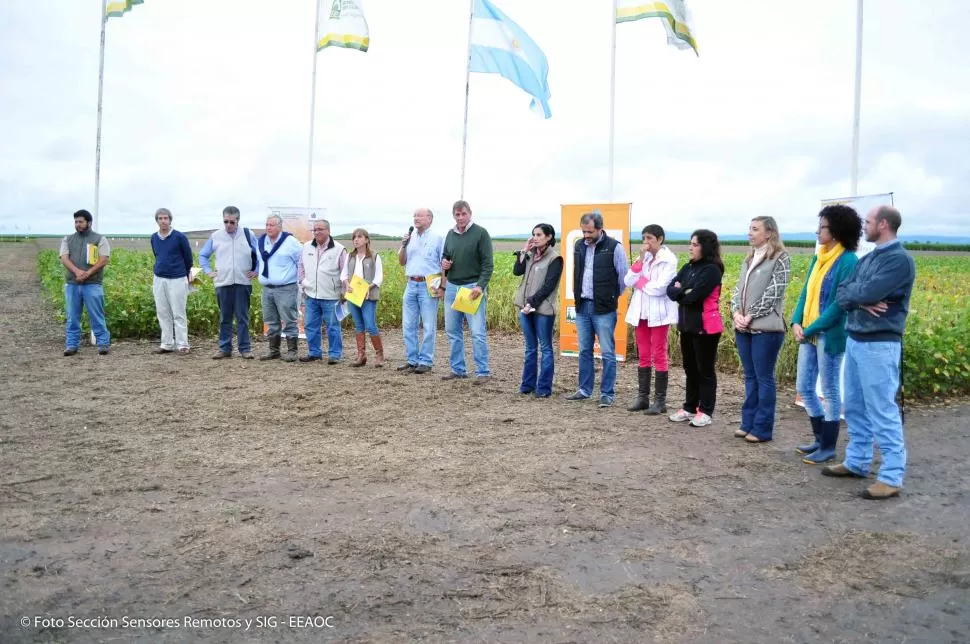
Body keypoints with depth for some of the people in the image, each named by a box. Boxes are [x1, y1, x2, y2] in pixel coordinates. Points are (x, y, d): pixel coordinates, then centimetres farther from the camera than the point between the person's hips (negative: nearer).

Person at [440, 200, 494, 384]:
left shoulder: (480, 233, -6)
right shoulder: (450, 234, 11)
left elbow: (487, 264, -9)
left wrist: (480, 286, -20)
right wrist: (443, 263, 0)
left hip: (473, 288, -6)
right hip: (452, 287, 6)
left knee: (477, 332, -8)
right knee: (452, 331, 10)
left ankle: (483, 372, -1)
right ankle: (458, 369, 20)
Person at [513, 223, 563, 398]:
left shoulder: (555, 258, -7)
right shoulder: (531, 254, 12)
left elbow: (548, 285, -13)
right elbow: (517, 271, 2)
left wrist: (532, 302, -17)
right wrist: (523, 251, -2)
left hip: (543, 309, -6)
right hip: (526, 306, 6)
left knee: (545, 348, 1)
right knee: (530, 347, 13)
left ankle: (544, 387, 5)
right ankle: (528, 384, 19)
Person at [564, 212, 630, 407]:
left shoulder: (614, 247, -9)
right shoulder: (579, 246, 8)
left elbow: (624, 277, -3)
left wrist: (612, 296, 5)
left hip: (604, 309, -5)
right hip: (582, 306, 5)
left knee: (607, 353, 0)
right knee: (584, 351, 12)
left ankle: (607, 393, 8)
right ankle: (584, 389, 23)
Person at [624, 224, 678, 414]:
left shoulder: (668, 260, -8)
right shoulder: (643, 257, 11)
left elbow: (659, 288, -19)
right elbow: (628, 281, -2)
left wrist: (640, 282, -5)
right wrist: (641, 259, -9)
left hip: (658, 313, -6)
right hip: (641, 312, 6)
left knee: (659, 356, -2)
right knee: (643, 356, 10)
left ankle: (660, 401, 4)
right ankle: (642, 397, 17)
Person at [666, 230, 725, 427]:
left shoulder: (712, 270, -14)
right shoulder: (687, 267, 11)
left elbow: (694, 296, -21)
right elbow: (670, 290, 4)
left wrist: (680, 292, -3)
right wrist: (684, 292, -14)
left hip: (706, 327, -8)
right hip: (687, 325, 8)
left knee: (705, 369, 1)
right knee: (690, 368, 14)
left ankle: (705, 411, 10)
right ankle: (689, 407, 24)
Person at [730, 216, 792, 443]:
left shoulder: (780, 258, -5)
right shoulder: (749, 259, 16)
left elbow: (774, 293, -13)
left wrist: (751, 316, -14)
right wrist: (736, 312, -3)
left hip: (766, 328, -7)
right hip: (744, 327, 7)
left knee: (764, 378, -1)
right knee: (750, 377, 13)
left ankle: (763, 428, 6)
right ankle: (749, 423, 21)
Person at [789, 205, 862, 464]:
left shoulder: (848, 261, -13)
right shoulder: (819, 258, 10)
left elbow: (840, 303, -17)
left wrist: (810, 329, -15)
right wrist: (796, 322, -3)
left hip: (829, 335, -8)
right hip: (808, 334, 8)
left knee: (830, 391, 4)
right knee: (804, 388, 13)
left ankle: (828, 447, 16)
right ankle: (820, 438, 29)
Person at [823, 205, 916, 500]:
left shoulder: (900, 259, -13)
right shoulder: (866, 259, 14)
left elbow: (868, 293, -24)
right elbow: (841, 295, 6)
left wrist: (852, 292, -3)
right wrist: (861, 300, -14)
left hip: (880, 345, -9)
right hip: (854, 340, 9)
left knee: (882, 411, -5)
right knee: (855, 407, 15)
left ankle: (892, 477, 1)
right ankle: (857, 461, 27)